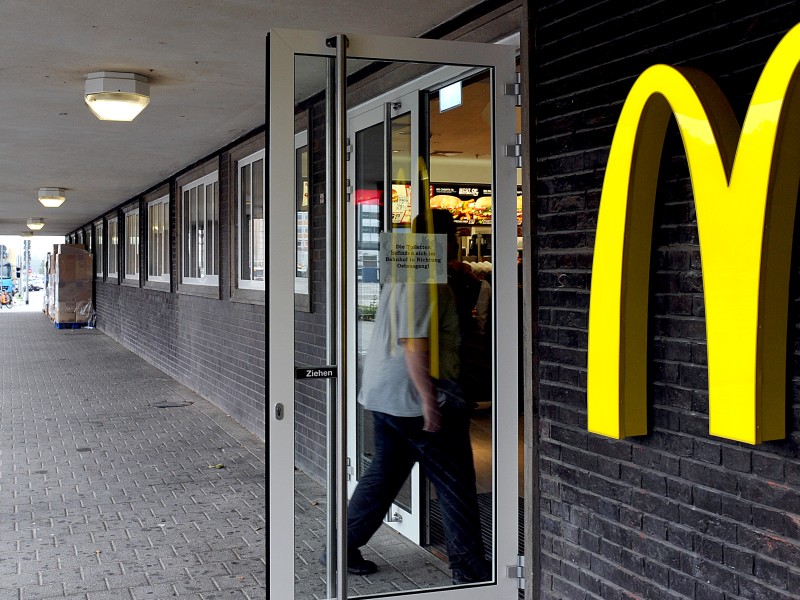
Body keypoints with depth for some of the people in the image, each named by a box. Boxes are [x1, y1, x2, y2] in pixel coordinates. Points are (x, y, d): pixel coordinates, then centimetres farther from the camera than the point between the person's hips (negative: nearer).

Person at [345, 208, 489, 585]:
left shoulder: (403, 276, 15)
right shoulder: (424, 283, -18)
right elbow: (415, 344, -24)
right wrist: (429, 401, -24)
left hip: (384, 395, 10)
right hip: (413, 399, -10)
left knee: (384, 474, 16)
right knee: (455, 483, 1)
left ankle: (345, 547, 20)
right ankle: (468, 566, 10)